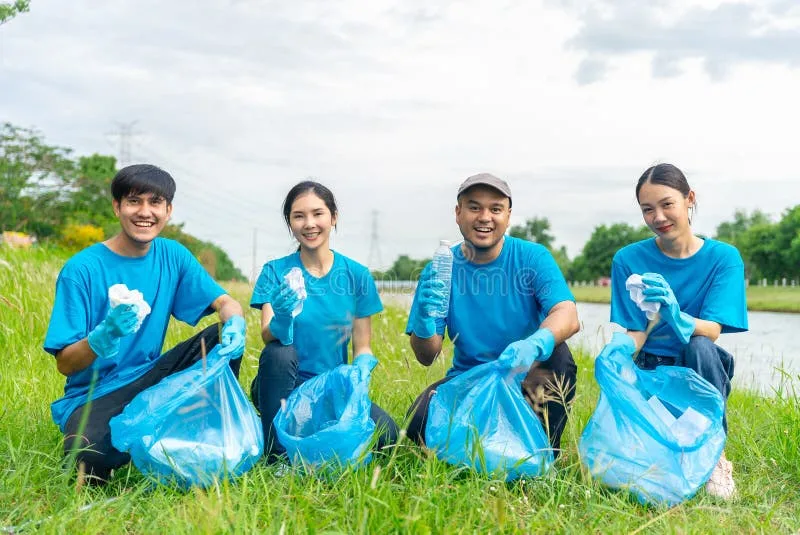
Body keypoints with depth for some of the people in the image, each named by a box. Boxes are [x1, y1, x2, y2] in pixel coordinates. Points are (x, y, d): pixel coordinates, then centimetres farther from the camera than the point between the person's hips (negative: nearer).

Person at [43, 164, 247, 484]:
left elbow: (224, 302, -2)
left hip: (149, 379, 4)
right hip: (92, 396, -4)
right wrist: (105, 335, -35)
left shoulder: (172, 255, 2)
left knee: (225, 336, -15)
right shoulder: (82, 269, -13)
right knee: (90, 458, -35)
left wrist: (235, 323, -27)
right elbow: (65, 364, -14)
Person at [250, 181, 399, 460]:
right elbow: (269, 337, -15)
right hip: (284, 388, -1)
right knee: (279, 353, -34)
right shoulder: (275, 272, -2)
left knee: (386, 433, -25)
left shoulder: (357, 275, 1)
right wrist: (282, 319, -38)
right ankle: (277, 453, -17)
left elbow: (362, 347, 4)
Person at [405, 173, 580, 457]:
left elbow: (568, 315, -23)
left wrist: (535, 344, -46)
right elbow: (427, 357, -7)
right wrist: (425, 321, -30)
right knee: (420, 421, -26)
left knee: (557, 355, -31)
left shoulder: (533, 257, -7)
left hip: (528, 379, -1)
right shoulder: (440, 269, -4)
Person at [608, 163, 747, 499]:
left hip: (698, 374, 0)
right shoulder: (629, 260, -3)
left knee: (700, 347, -35)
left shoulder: (723, 258, -6)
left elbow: (711, 330, -18)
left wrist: (676, 316, -41)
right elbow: (635, 333, -5)